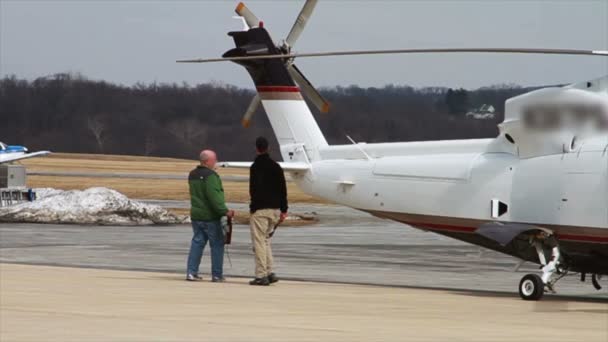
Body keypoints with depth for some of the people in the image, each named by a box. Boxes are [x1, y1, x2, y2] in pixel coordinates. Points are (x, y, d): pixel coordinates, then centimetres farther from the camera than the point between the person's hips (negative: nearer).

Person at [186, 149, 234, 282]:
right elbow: (214, 196, -25)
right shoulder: (210, 176, -18)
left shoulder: (192, 175, 11)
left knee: (197, 243, 10)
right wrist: (225, 211, -23)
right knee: (217, 244, 2)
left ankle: (191, 272, 3)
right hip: (210, 216, -8)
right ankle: (217, 275, 4)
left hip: (196, 215, 8)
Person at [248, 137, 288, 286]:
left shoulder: (256, 167, -10)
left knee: (259, 242, -3)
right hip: (275, 209, 7)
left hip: (260, 209, -7)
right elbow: (283, 189, 13)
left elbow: (254, 189, -16)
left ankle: (261, 276, -5)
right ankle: (270, 273, 13)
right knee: (266, 241, 18)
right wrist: (283, 210, 16)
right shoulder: (276, 166, 11)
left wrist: (253, 207, -12)